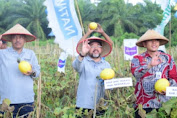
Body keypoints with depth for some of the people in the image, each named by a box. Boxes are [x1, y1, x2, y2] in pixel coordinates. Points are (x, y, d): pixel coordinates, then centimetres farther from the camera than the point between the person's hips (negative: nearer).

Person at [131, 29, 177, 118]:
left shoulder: (168, 58, 10)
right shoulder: (138, 59, 2)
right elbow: (135, 73, -19)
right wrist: (149, 65, -36)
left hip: (165, 103, 2)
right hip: (144, 104, -2)